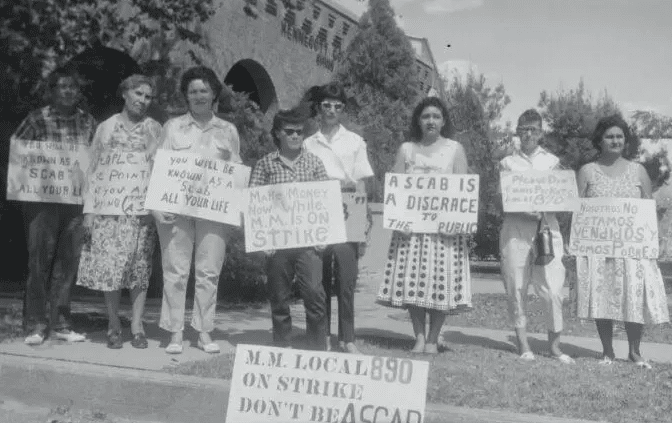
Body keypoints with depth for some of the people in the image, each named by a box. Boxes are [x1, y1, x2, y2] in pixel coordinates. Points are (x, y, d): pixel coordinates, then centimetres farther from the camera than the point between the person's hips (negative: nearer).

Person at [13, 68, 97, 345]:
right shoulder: (37, 119, 1)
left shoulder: (88, 123, 9)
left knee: (69, 262, 5)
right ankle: (35, 325, 9)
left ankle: (60, 324, 16)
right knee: (39, 261, -1)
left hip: (77, 202, 3)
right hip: (42, 200, -3)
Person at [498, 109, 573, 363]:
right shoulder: (507, 163, 10)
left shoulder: (552, 162, 12)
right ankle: (523, 344, 10)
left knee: (552, 288, -6)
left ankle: (554, 346, 5)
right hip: (515, 228, 0)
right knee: (516, 288, 0)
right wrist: (525, 211, -13)